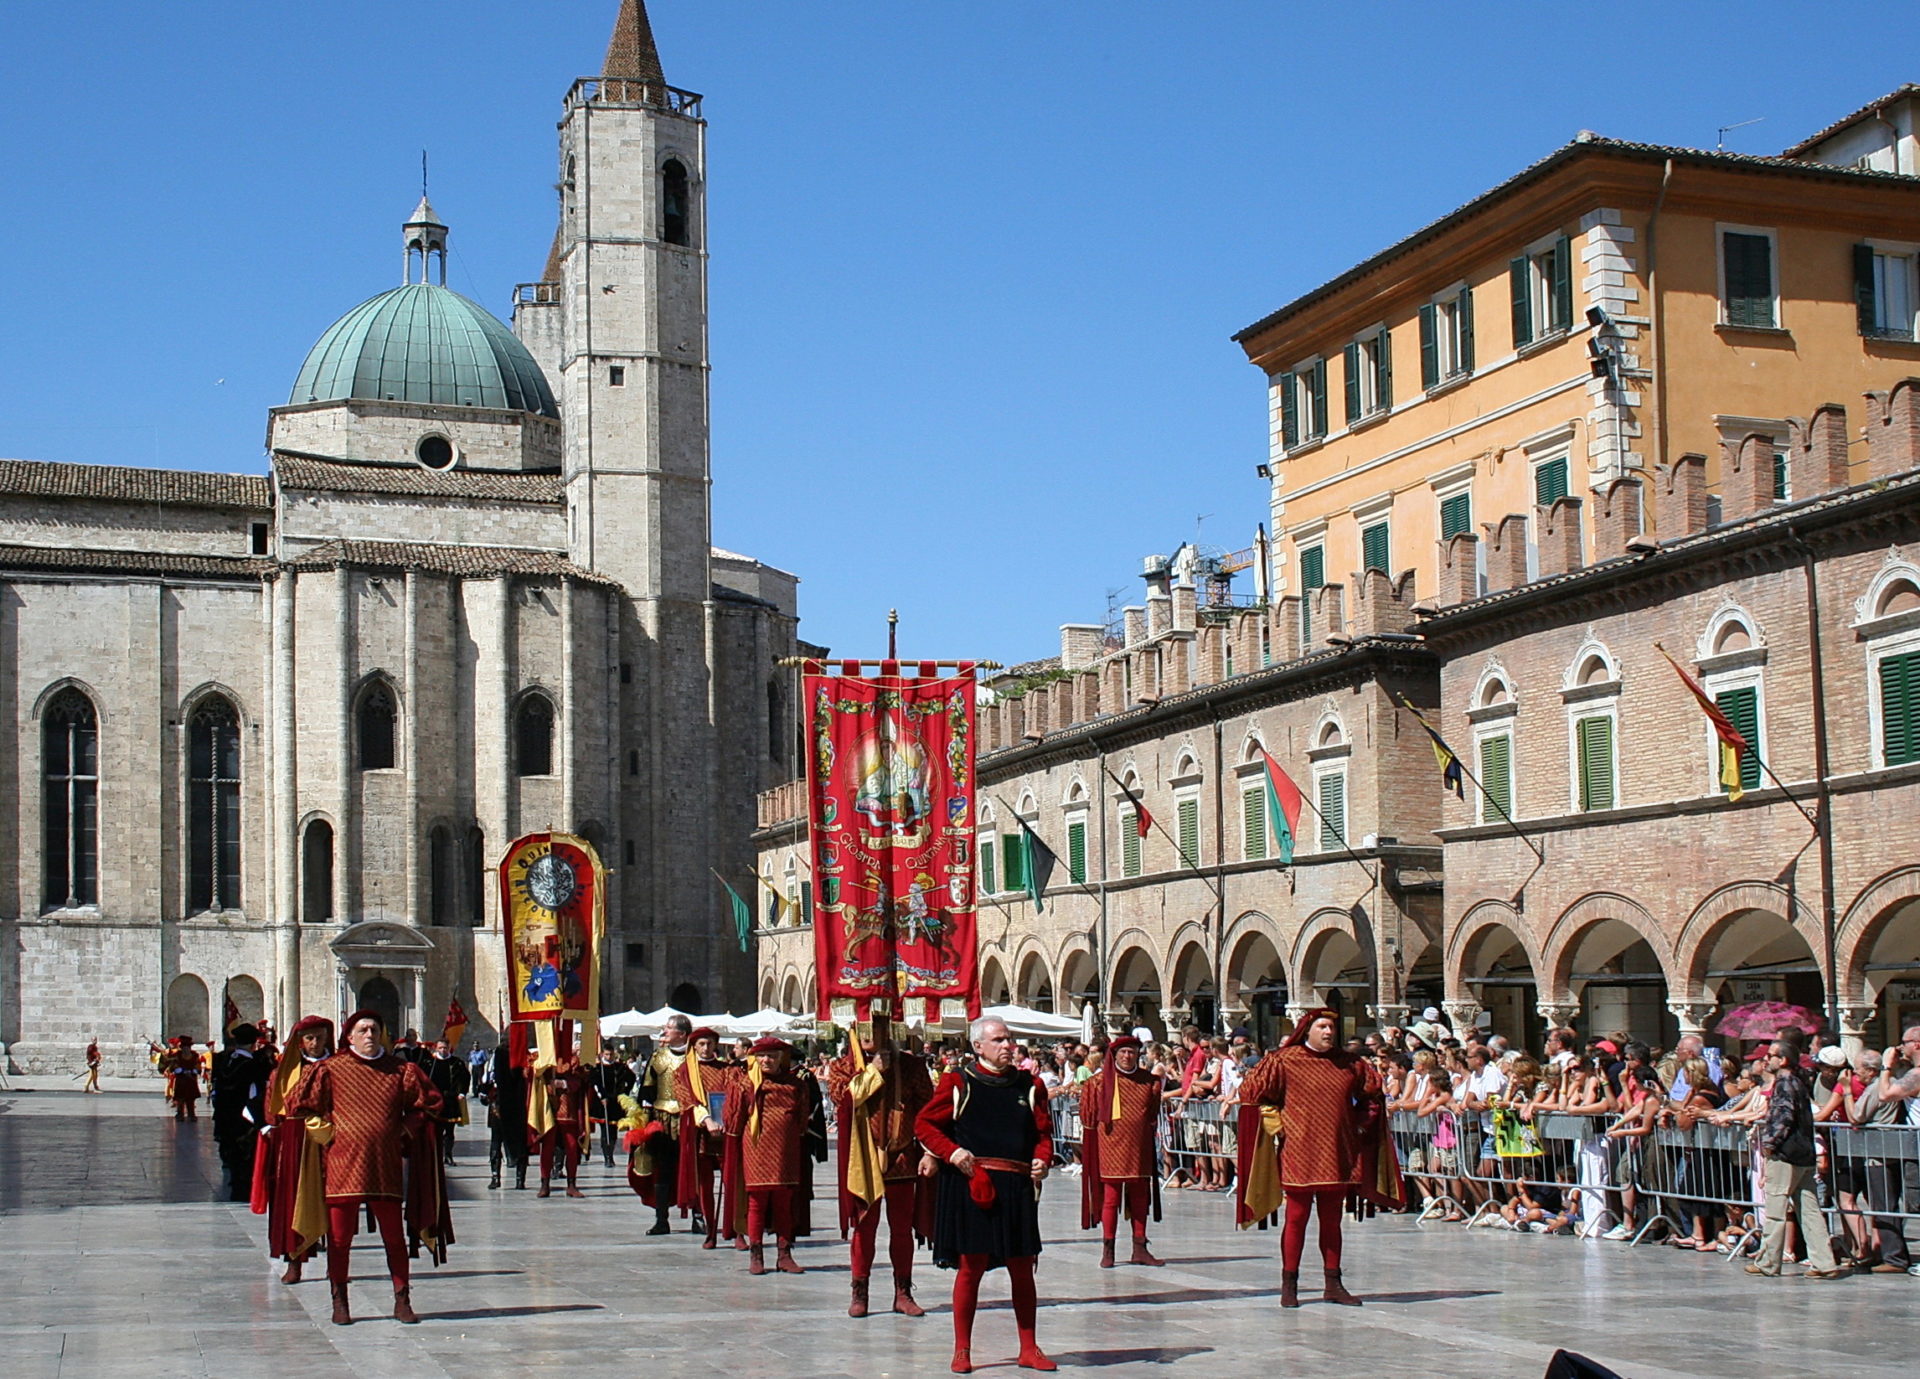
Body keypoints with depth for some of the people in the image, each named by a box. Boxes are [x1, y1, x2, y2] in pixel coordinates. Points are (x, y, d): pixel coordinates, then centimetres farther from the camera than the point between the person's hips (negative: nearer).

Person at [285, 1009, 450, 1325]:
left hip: (386, 1165, 1)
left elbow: (429, 1102, 15)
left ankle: (402, 1302, 11)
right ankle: (339, 1304, 12)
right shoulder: (331, 1069, 1)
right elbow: (298, 1104, 6)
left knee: (394, 1236, 3)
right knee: (339, 1237, 2)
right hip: (343, 1164, -1)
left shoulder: (400, 1070, 7)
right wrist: (327, 1129, 1)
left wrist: (406, 1128, 4)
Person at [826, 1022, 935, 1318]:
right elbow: (841, 1096, -13)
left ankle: (903, 1293, 12)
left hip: (901, 1157, 1)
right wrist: (874, 1070, -12)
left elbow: (926, 1108, 7)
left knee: (902, 1227, 6)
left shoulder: (910, 1065, 7)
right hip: (864, 1159, -1)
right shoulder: (843, 1066, 6)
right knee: (865, 1227, 2)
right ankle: (859, 1293, 8)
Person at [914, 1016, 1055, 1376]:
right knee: (971, 1266, -1)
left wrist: (1042, 1160, -8)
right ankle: (962, 1350, 9)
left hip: (1017, 1187, 3)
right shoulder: (957, 1083, 2)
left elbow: (1043, 1131, 12)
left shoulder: (1029, 1086, 11)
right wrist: (951, 1152, -11)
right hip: (969, 1184, -3)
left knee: (1022, 1267, 7)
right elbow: (925, 1124, 4)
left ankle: (1028, 1348, 16)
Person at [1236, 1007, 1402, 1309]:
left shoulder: (1349, 1064, 7)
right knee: (1297, 1216, -1)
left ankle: (1333, 1284, 16)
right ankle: (1289, 1284, 5)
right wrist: (1275, 1122, -7)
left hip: (1337, 1153, 4)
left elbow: (1371, 1093, 22)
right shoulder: (1284, 1060, -5)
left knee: (1332, 1219, 10)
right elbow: (1251, 1091, -3)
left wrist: (1358, 1125, 11)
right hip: (1299, 1151, -4)